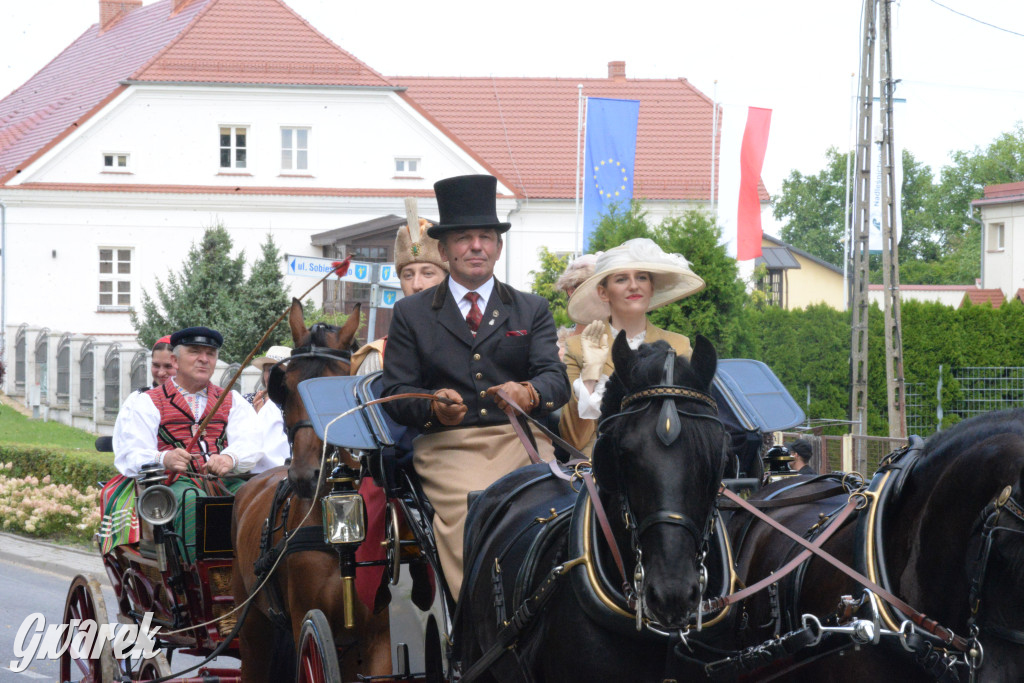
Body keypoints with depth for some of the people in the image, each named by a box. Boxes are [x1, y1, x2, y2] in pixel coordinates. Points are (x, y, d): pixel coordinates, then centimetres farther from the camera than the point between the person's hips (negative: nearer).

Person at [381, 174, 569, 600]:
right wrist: (433, 406, -16)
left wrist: (529, 393, -22)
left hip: (519, 440, 2)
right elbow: (396, 393, 9)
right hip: (448, 445, -1)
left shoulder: (532, 310, 19)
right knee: (469, 514, -32)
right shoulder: (411, 314, 16)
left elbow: (556, 379, 4)